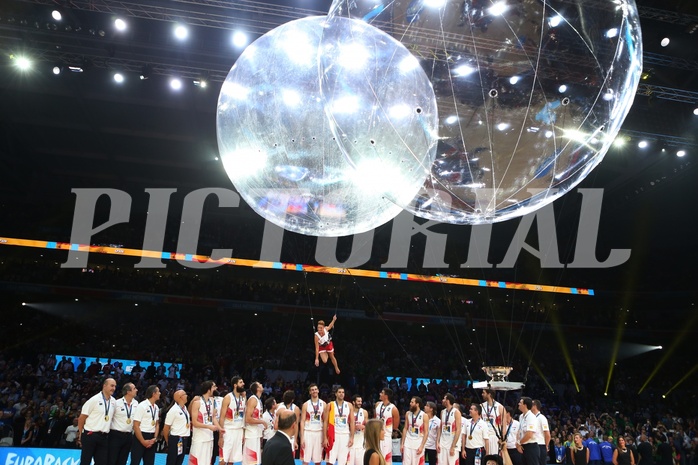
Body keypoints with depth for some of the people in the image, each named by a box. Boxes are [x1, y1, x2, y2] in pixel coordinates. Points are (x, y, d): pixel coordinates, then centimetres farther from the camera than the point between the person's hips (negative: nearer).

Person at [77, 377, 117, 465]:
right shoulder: (94, 399, -10)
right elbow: (82, 418, -6)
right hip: (90, 435, -5)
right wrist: (80, 435, 0)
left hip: (104, 437, 5)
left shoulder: (114, 402, 7)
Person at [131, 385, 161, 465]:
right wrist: (143, 441, -13)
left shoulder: (156, 408, 8)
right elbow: (136, 425, -14)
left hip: (151, 439, 7)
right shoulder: (142, 406, -13)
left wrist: (155, 438, 0)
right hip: (140, 437, -7)